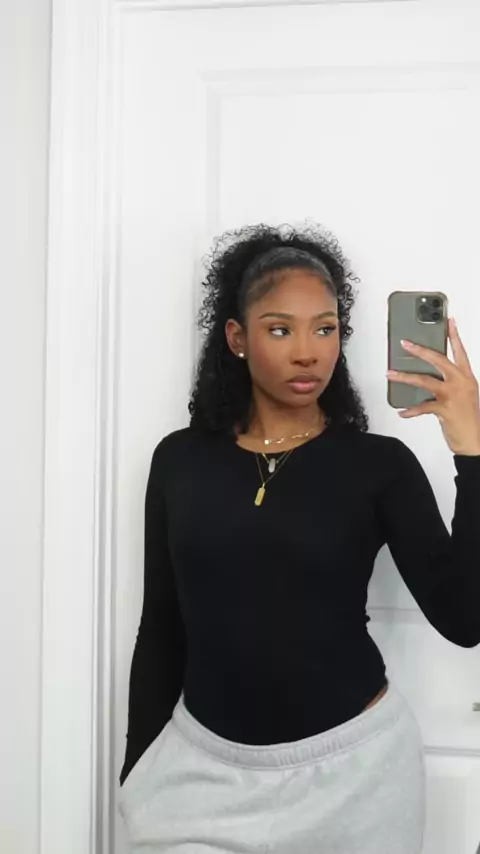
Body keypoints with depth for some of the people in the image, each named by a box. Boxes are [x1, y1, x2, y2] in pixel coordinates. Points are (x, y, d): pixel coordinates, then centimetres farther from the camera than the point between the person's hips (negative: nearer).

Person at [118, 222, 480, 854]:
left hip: (352, 764, -1)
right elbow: (160, 629, 4)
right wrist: (139, 771, 8)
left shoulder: (381, 464, -7)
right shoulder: (180, 458, -2)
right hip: (206, 764, 1)